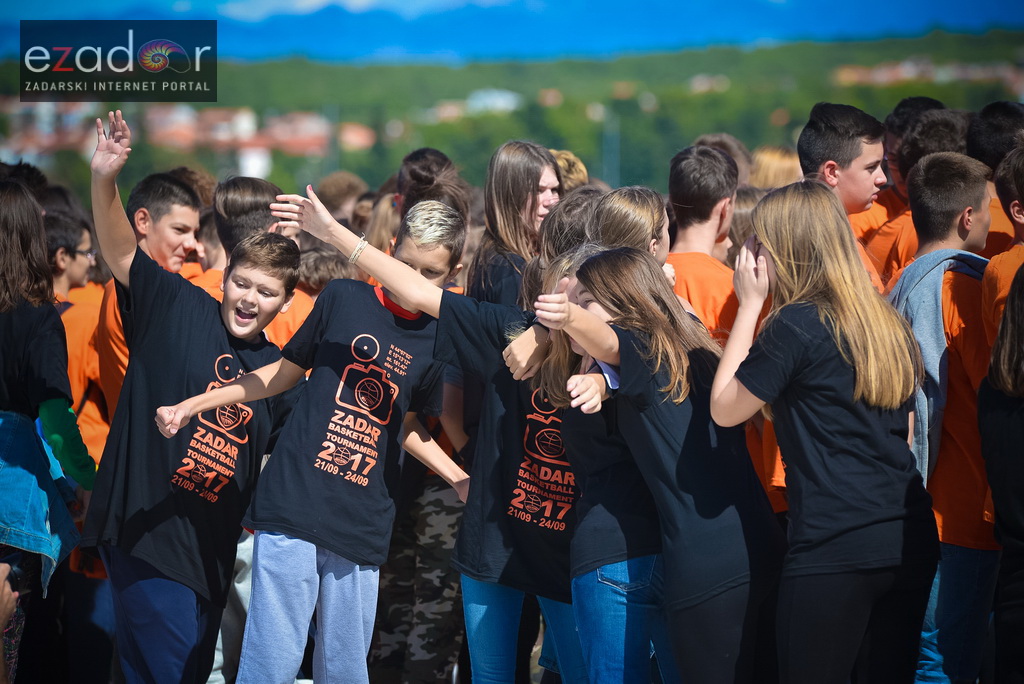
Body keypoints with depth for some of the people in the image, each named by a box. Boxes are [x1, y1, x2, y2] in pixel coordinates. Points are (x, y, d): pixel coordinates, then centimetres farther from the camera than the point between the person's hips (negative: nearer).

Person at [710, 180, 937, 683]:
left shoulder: (794, 326, -10)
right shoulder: (890, 325, 13)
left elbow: (724, 410, 0)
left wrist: (749, 304, 2)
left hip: (833, 552, -7)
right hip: (910, 546, 7)